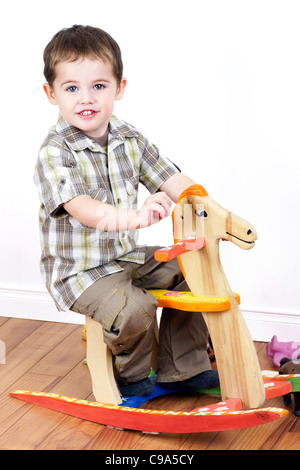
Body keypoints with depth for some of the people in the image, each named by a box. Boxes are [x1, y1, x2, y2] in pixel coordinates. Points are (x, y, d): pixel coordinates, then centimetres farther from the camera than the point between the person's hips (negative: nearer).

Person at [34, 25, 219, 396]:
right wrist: (132, 217, -53)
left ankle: (181, 368, 17)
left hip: (127, 255, 7)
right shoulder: (55, 153, -19)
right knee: (133, 308, -28)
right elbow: (78, 206, -34)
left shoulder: (129, 139, 2)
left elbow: (171, 179, 1)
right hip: (79, 269, -7)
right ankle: (131, 375, 4)